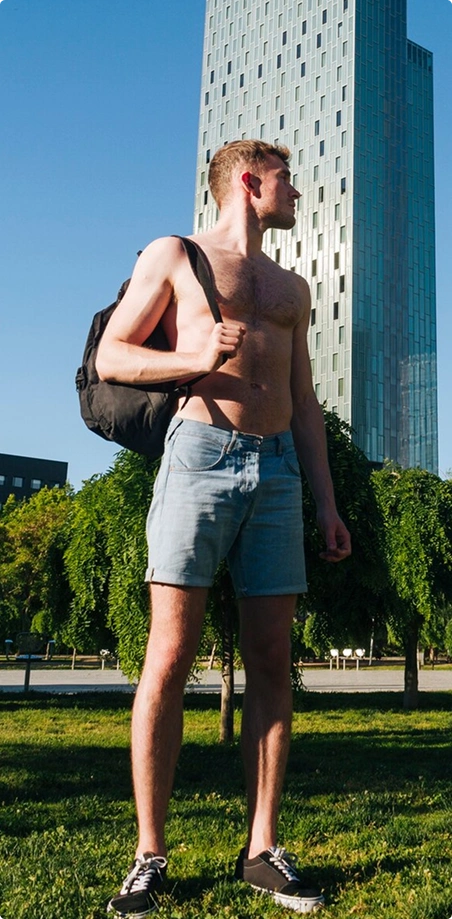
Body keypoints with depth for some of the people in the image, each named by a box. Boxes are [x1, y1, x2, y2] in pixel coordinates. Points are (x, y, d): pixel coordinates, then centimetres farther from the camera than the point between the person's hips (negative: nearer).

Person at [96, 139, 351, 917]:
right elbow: (110, 358, 4)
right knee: (169, 661, -7)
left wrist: (326, 503, 12)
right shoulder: (172, 256, 10)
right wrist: (197, 360, -13)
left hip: (277, 472, 5)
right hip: (199, 455, -5)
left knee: (271, 663, 1)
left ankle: (262, 851, 10)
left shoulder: (292, 288, 24)